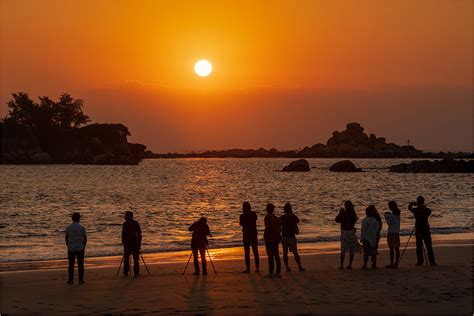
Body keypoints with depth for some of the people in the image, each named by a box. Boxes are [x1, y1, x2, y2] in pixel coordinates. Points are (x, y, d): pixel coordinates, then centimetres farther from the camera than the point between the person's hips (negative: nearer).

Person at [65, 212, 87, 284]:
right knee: (80, 264, 6)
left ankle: (70, 280, 8)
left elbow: (66, 238, 4)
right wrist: (83, 247, 11)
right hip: (80, 249, -1)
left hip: (71, 249, 1)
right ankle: (81, 280, 8)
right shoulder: (82, 228, -9)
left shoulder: (68, 228, -4)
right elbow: (85, 239, -4)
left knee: (71, 265, 7)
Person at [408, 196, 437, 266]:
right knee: (429, 246, 3)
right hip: (426, 229, 1)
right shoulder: (427, 210, -4)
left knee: (419, 246, 4)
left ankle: (420, 261, 2)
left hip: (418, 230, -1)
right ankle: (432, 261, 0)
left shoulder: (415, 210, -5)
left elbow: (409, 207, 14)